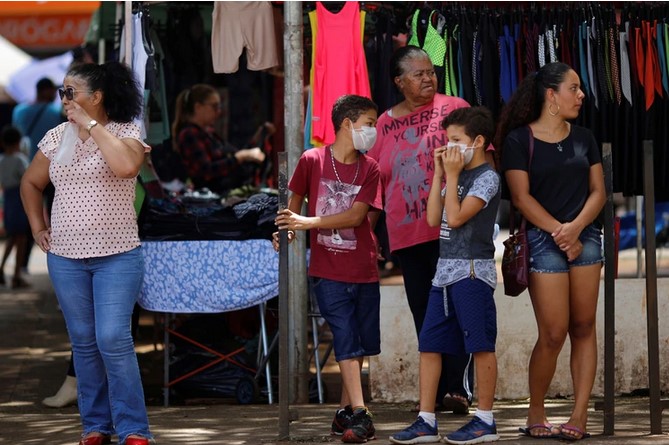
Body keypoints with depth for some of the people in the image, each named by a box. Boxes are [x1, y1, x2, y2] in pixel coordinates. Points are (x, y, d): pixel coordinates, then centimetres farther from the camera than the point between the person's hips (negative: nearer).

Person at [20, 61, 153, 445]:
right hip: (65, 258, 4)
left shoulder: (125, 133, -6)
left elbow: (126, 166, -28)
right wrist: (38, 227, 11)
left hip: (117, 256, -4)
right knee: (84, 341, 9)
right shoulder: (56, 137, 6)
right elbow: (31, 183, 20)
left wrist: (91, 125, -20)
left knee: (113, 340, -11)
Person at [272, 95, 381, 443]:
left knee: (362, 343, 8)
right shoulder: (312, 160, -3)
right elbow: (294, 203, 8)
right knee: (346, 340, -8)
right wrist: (287, 229, -10)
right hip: (328, 270, -3)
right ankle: (360, 415, -11)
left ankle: (345, 412, 19)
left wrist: (308, 222, -18)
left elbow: (356, 216, -9)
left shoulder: (369, 168, 1)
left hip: (364, 270, 3)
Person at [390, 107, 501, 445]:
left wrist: (452, 175, -9)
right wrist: (439, 174, 9)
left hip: (472, 270, -9)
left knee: (480, 345, -4)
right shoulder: (456, 174, 18)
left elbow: (455, 217, -17)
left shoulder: (487, 177, -8)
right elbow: (434, 218, 10)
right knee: (429, 346, 6)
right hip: (445, 270, 9)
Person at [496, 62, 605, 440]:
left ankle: (580, 415, 3)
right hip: (544, 239, -4)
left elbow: (598, 191, 7)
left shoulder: (584, 138, 11)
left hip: (585, 236, 4)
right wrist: (559, 233, -12)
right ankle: (536, 416, 9)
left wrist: (576, 227, -10)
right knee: (554, 334, -7)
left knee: (583, 327, 1)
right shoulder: (520, 139, -3)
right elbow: (521, 197, -8)